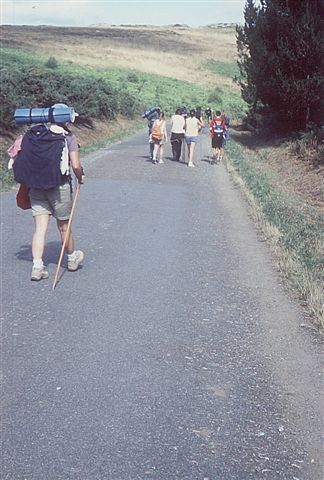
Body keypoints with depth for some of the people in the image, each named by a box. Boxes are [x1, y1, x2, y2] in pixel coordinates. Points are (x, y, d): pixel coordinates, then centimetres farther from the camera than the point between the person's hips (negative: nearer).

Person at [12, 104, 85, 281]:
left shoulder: (33, 133, 6)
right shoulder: (68, 137, -5)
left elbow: (18, 154, 2)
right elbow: (76, 166, -10)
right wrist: (80, 177, 11)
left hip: (35, 187, 3)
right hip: (59, 186, -3)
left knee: (40, 228, 4)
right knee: (64, 226, 13)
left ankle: (37, 266, -3)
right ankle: (72, 258, 33)